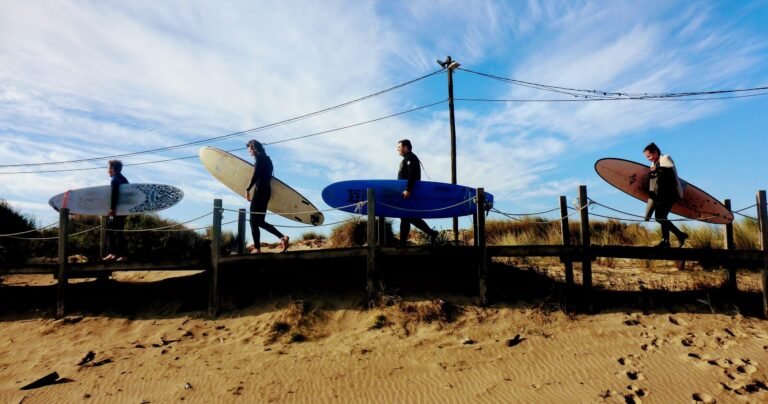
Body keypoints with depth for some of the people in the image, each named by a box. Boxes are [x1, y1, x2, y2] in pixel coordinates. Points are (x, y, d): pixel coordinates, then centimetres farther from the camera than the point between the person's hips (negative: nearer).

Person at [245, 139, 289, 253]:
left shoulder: (259, 158, -6)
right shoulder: (266, 158, 20)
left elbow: (256, 175, -16)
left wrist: (247, 189, -12)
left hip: (260, 191, -9)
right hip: (266, 190, 9)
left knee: (254, 221, -4)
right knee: (260, 221, 12)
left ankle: (257, 248, -4)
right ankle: (282, 237, 2)